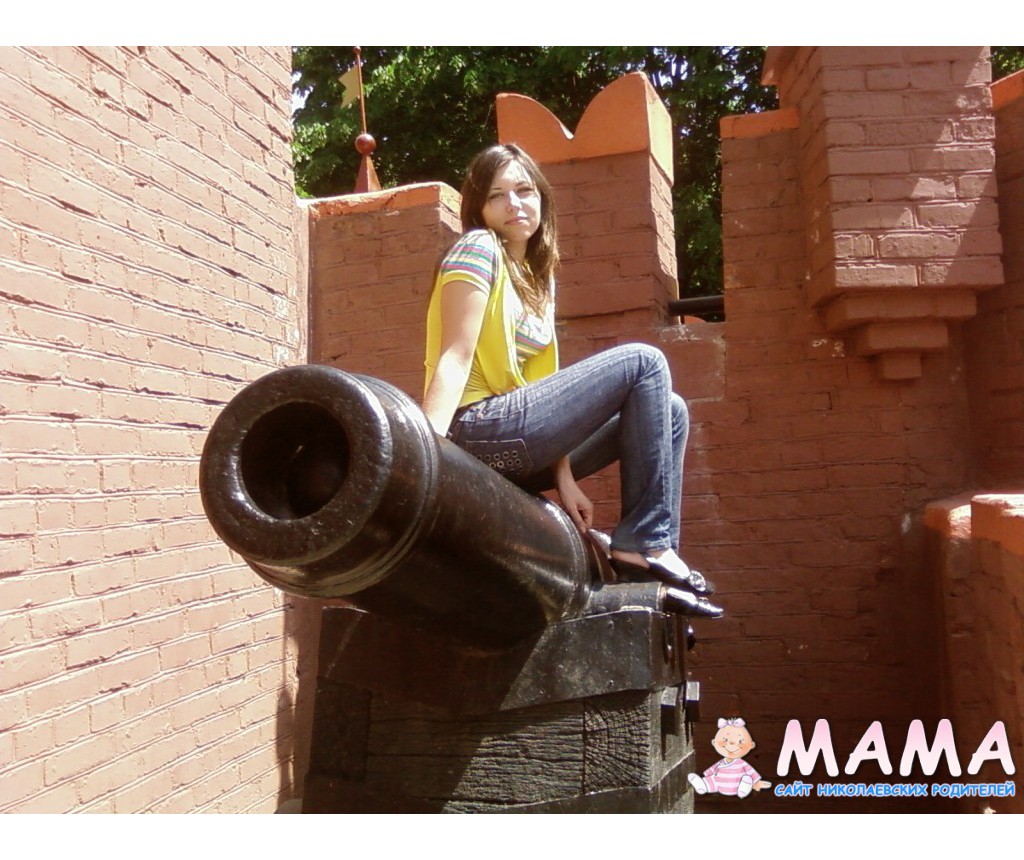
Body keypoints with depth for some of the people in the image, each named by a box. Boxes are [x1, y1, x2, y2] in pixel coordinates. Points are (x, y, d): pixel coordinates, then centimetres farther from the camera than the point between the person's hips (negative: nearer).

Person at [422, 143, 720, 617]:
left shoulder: (539, 277, 19)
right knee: (643, 362, -11)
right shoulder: (478, 248, -3)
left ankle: (651, 549, -1)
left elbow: (544, 388, 11)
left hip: (512, 446, 9)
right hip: (474, 431, -9)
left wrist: (564, 478, 1)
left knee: (669, 411, 10)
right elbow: (454, 359, -14)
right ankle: (647, 541, -12)